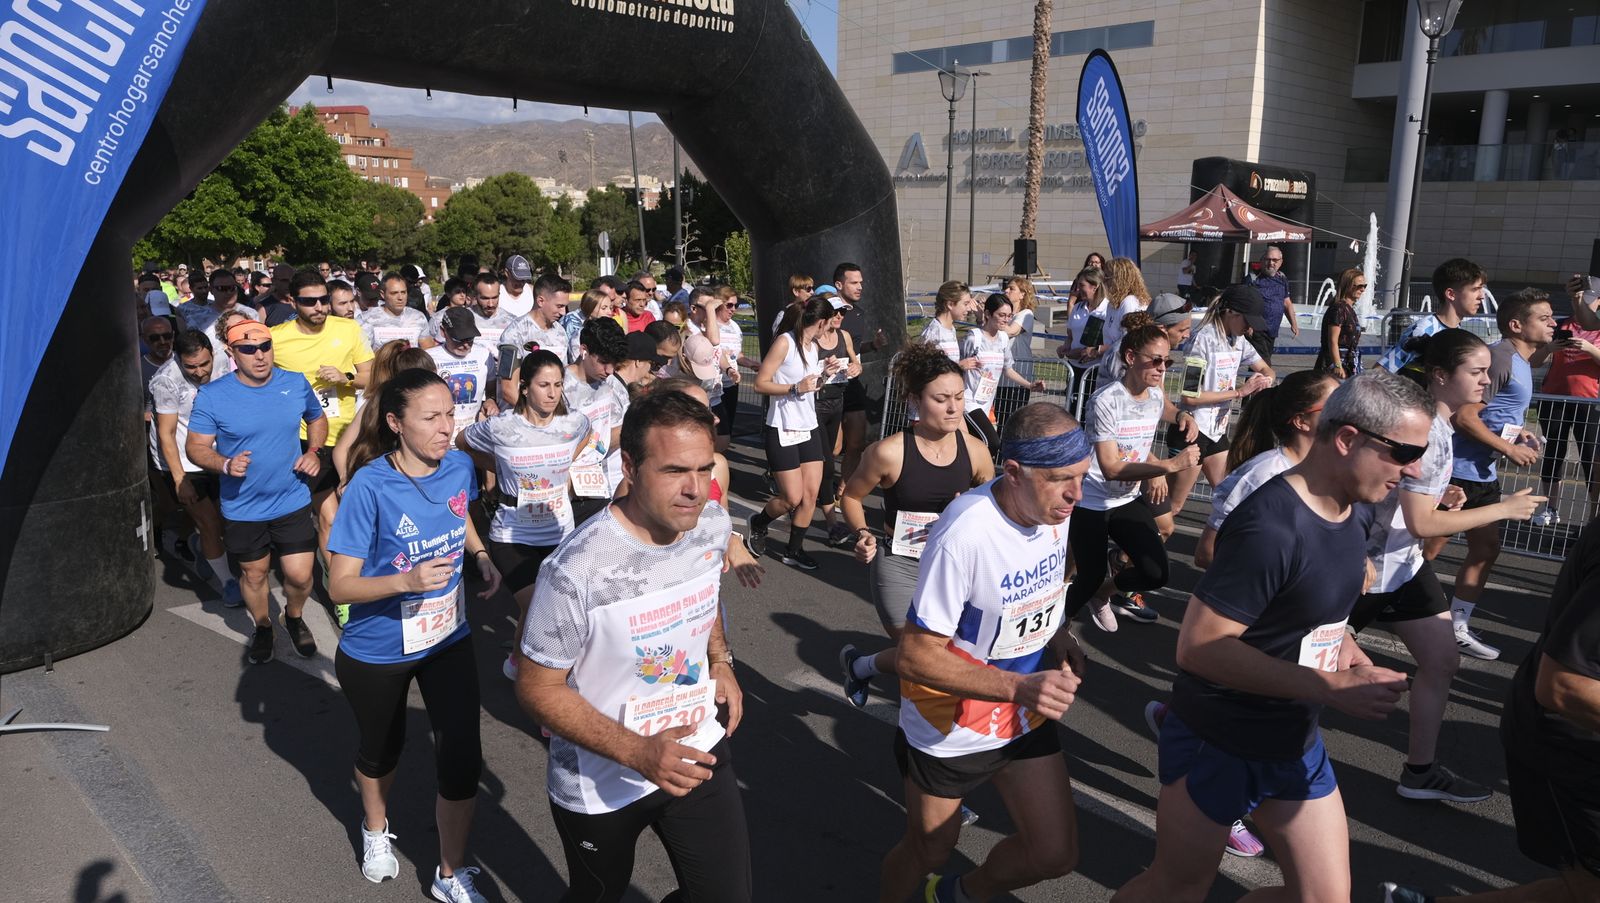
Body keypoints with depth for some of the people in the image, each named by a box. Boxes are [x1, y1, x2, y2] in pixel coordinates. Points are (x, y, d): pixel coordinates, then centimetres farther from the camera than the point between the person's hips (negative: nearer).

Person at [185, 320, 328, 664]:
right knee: (254, 574, 17)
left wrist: (313, 452, -4)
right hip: (242, 509, -1)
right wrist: (225, 464, -26)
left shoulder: (297, 384, -5)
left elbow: (317, 419, 13)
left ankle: (294, 617, 35)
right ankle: (263, 626, 45)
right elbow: (196, 446, -6)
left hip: (293, 502, 1)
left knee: (300, 576, 1)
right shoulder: (212, 396, -12)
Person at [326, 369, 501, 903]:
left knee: (461, 758, -1)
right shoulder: (370, 486, -26)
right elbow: (339, 586, -22)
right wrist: (406, 581, -38)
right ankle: (376, 829, 55)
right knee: (382, 749, 22)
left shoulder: (459, 468, -11)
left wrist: (480, 555, -5)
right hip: (377, 652, -3)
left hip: (448, 639, 3)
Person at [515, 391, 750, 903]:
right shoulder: (579, 571, -30)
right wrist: (636, 752, -28)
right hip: (601, 783, -4)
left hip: (698, 751, 4)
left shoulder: (714, 524, -11)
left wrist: (720, 659, 0)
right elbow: (537, 689, -19)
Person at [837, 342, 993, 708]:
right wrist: (862, 534, -17)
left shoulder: (975, 450, -4)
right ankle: (857, 665, 26)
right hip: (900, 565, -4)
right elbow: (851, 496, -1)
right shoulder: (890, 452, -17)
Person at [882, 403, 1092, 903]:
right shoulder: (964, 535, -32)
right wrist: (1019, 687, -35)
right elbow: (915, 657, -27)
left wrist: (1059, 638, -4)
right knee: (928, 850, 13)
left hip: (1026, 717, 6)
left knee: (1055, 853, 9)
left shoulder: (1054, 509, -9)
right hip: (951, 727, -6)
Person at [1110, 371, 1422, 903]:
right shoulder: (1270, 527, -29)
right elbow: (1199, 646, -29)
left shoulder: (1355, 510, 0)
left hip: (1298, 744, 8)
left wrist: (1341, 647, -2)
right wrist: (1333, 687, -27)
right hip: (1218, 746, -8)